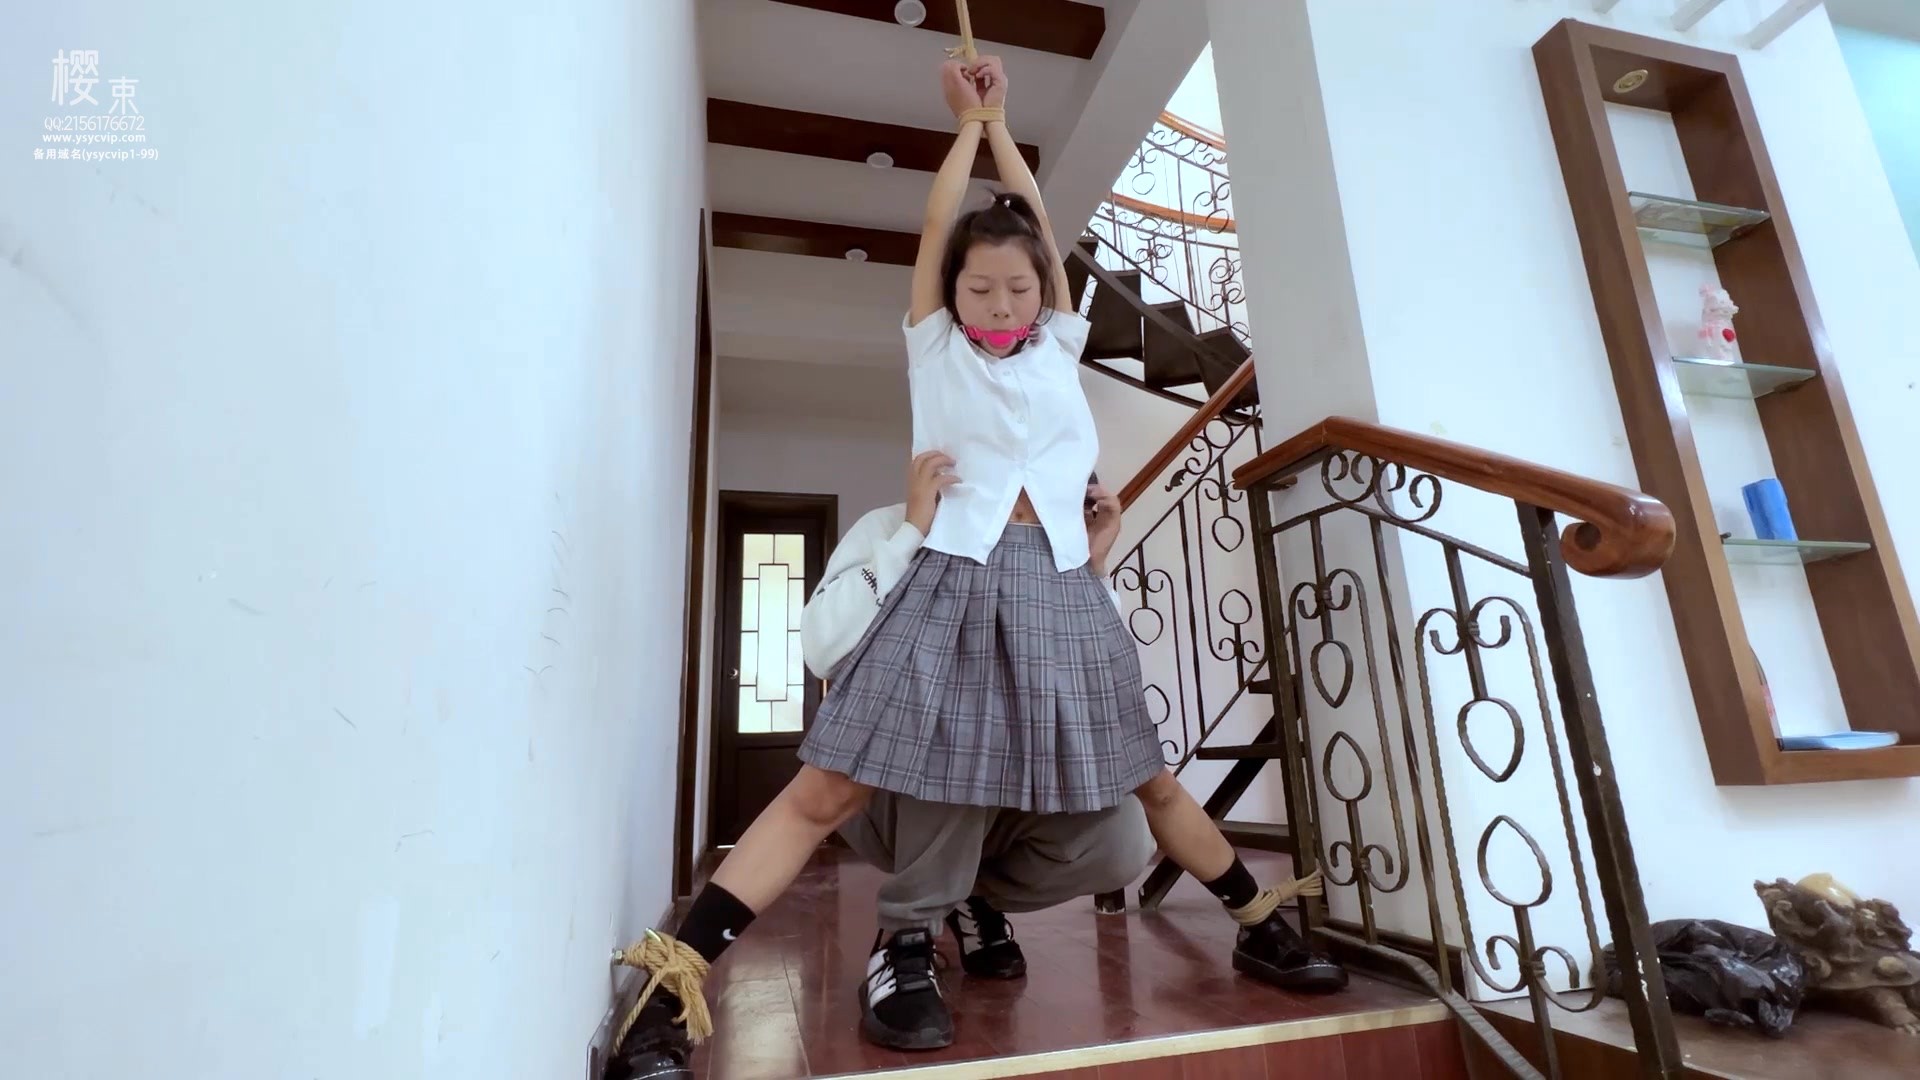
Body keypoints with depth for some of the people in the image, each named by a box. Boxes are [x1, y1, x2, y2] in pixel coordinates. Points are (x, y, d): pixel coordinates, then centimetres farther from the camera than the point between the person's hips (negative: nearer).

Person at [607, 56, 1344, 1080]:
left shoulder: (1058, 349, 18)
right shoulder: (935, 349, 13)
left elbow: (1036, 222, 19)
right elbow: (938, 228, 11)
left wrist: (1002, 122, 30)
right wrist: (967, 122, 24)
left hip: (1060, 585, 3)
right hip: (956, 578, -2)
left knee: (1148, 777, 14)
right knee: (826, 790, -10)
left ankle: (1259, 925, 34)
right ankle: (671, 987, -4)